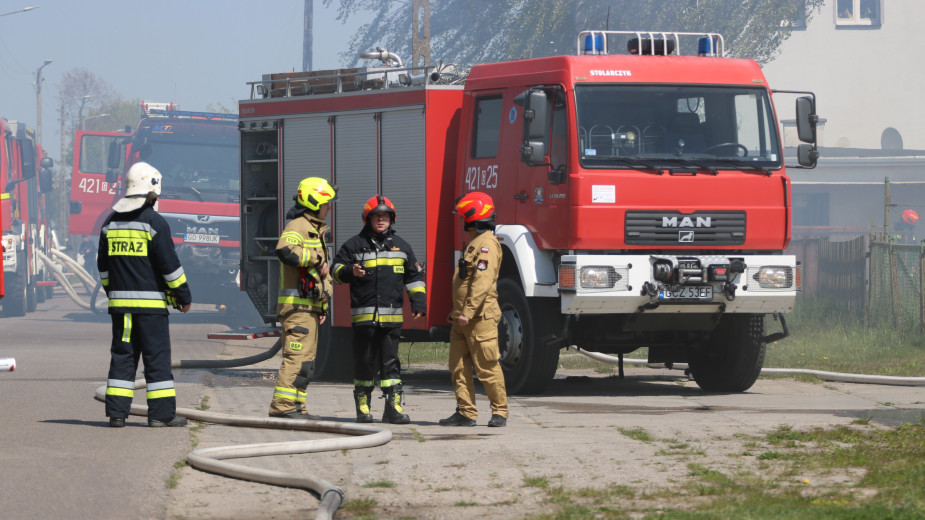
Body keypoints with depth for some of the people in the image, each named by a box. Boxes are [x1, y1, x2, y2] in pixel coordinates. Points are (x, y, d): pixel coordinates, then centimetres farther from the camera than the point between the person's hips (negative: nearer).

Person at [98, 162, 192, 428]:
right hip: (150, 302, -5)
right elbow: (169, 264, -10)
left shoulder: (111, 223, 10)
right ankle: (161, 413, -1)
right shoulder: (155, 222, -10)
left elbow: (103, 266, 16)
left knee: (122, 356, 9)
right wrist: (184, 296, -1)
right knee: (157, 356, -1)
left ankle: (116, 412, 5)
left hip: (119, 303, 5)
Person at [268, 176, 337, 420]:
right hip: (297, 305, -10)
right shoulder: (297, 226, -9)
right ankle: (282, 406, -17)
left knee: (306, 360, 10)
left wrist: (322, 306, 25)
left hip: (309, 306, 10)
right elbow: (285, 251, -31)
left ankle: (296, 407, 13)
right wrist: (316, 259, -20)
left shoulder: (315, 230, 24)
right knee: (297, 356, -15)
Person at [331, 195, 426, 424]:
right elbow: (336, 269, 6)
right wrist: (350, 272, -16)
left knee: (390, 363, 0)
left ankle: (393, 407, 0)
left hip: (392, 316, 2)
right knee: (365, 362, 1)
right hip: (364, 315, -2)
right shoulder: (355, 245, 6)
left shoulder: (401, 246, 14)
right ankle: (363, 408, 10)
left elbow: (414, 276, 19)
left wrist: (418, 302, 8)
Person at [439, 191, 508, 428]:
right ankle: (466, 412, 8)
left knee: (488, 368, -5)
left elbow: (482, 283, -21)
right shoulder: (473, 244, 20)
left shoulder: (487, 244, -13)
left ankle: (500, 412, 1)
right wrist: (459, 313, 20)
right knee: (459, 367, 6)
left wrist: (468, 313, -24)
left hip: (480, 319, -10)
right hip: (463, 319, 10)